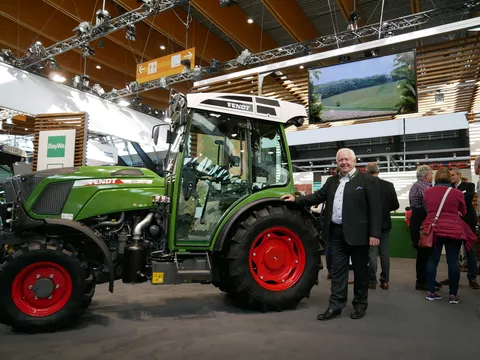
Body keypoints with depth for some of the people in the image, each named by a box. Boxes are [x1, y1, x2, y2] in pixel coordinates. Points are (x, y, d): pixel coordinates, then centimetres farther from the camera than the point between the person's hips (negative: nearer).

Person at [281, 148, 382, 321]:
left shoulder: (368, 180, -4)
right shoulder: (332, 181, 13)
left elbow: (375, 208, -8)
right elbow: (317, 197, 13)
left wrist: (374, 234, -14)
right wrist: (295, 200, 2)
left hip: (357, 233, -4)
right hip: (336, 233, 5)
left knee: (360, 270, 10)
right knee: (338, 270, 9)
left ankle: (360, 305, 26)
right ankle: (336, 306, 16)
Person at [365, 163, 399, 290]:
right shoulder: (389, 185, -4)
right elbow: (395, 205, -2)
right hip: (385, 223, 3)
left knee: (371, 252, 4)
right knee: (384, 252, 10)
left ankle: (372, 281, 7)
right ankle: (385, 281, 15)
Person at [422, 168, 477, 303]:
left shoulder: (427, 192, 0)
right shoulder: (457, 193, -5)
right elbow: (463, 212, 12)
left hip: (433, 229, 2)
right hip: (453, 230, -2)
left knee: (432, 260, 7)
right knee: (453, 262, 5)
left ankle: (431, 292, 11)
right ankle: (453, 294, 10)